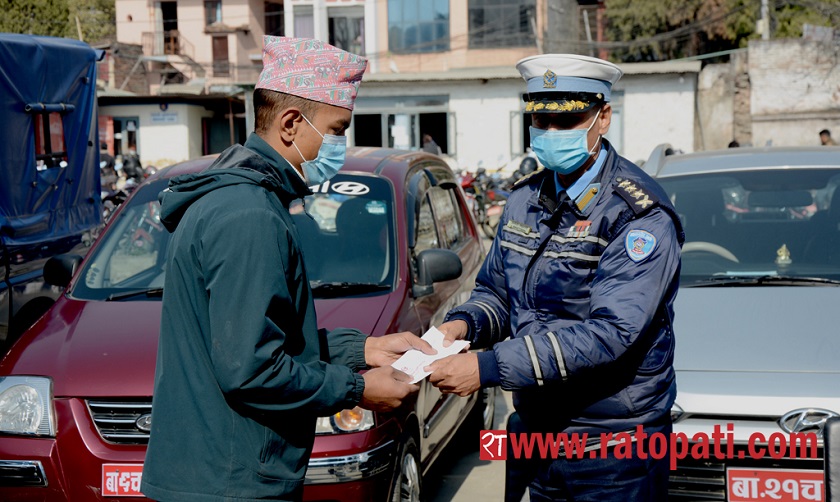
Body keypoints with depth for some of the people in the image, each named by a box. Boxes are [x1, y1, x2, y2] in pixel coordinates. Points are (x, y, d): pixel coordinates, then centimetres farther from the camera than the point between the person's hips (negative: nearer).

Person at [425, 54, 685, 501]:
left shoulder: (640, 214, -18)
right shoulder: (526, 199, 6)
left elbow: (611, 332, -27)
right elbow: (495, 289, 16)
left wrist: (488, 368, -32)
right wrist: (463, 323, -9)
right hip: (533, 431, 6)